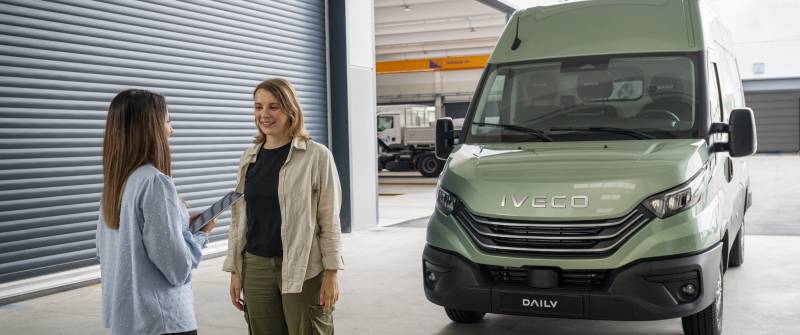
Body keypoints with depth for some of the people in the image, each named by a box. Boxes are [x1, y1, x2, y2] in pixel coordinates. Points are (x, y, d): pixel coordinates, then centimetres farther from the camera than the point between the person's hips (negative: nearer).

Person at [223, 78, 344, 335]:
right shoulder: (249, 158, 8)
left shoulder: (316, 156, -6)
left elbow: (329, 219, -7)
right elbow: (239, 217, 11)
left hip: (304, 270, -4)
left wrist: (331, 272, -10)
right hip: (256, 268, 4)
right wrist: (234, 270, 9)